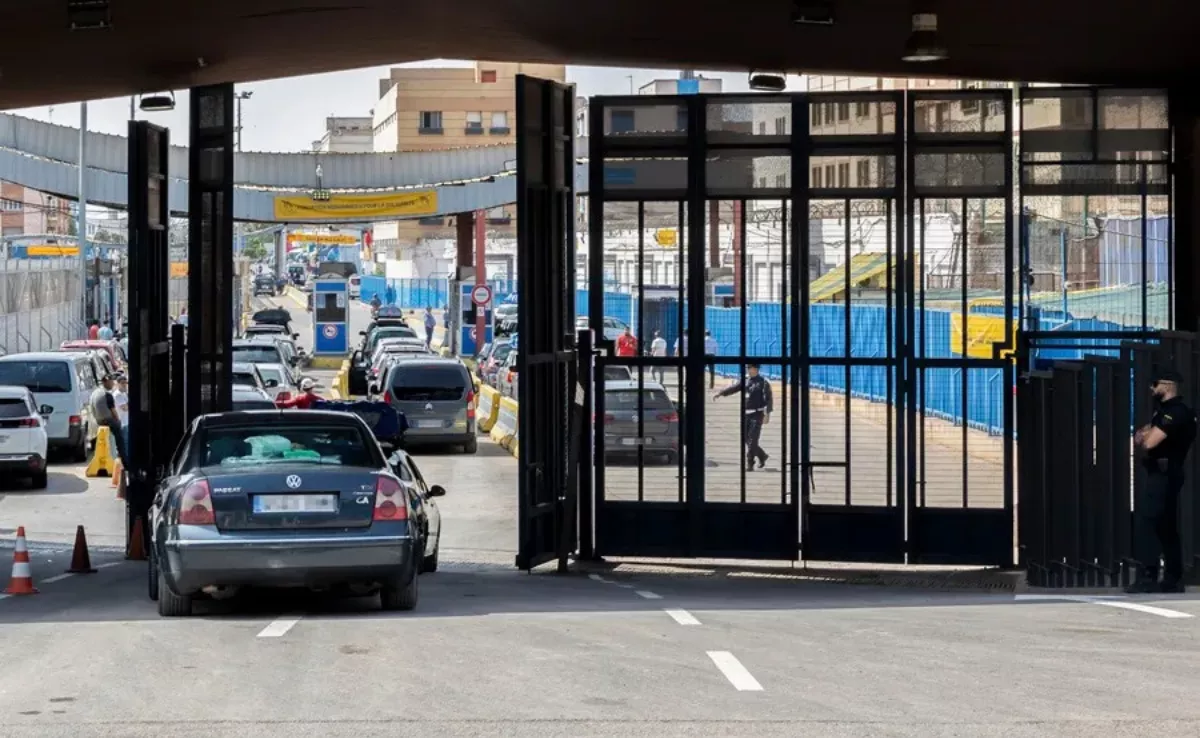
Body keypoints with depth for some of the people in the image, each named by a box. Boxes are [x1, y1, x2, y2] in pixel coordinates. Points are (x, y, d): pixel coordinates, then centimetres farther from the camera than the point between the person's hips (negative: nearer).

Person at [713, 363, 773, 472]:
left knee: (752, 439, -10)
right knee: (745, 438, 8)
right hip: (746, 414, 7)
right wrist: (720, 393, -8)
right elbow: (733, 388, 4)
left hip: (757, 414, -7)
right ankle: (762, 456, 27)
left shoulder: (763, 382, -7)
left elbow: (768, 399, -12)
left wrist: (767, 413, -21)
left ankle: (750, 464, -7)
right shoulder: (745, 381, 11)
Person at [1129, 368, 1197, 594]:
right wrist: (1143, 435, -4)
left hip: (1164, 474, -11)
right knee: (1166, 526, 11)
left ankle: (1148, 577, -21)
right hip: (1161, 474, 11)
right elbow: (1142, 436, 20)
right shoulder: (1165, 410, 18)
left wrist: (1144, 438, 1)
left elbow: (1149, 442, -23)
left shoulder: (1176, 412, -16)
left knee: (1147, 521, -15)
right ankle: (1173, 579, 13)